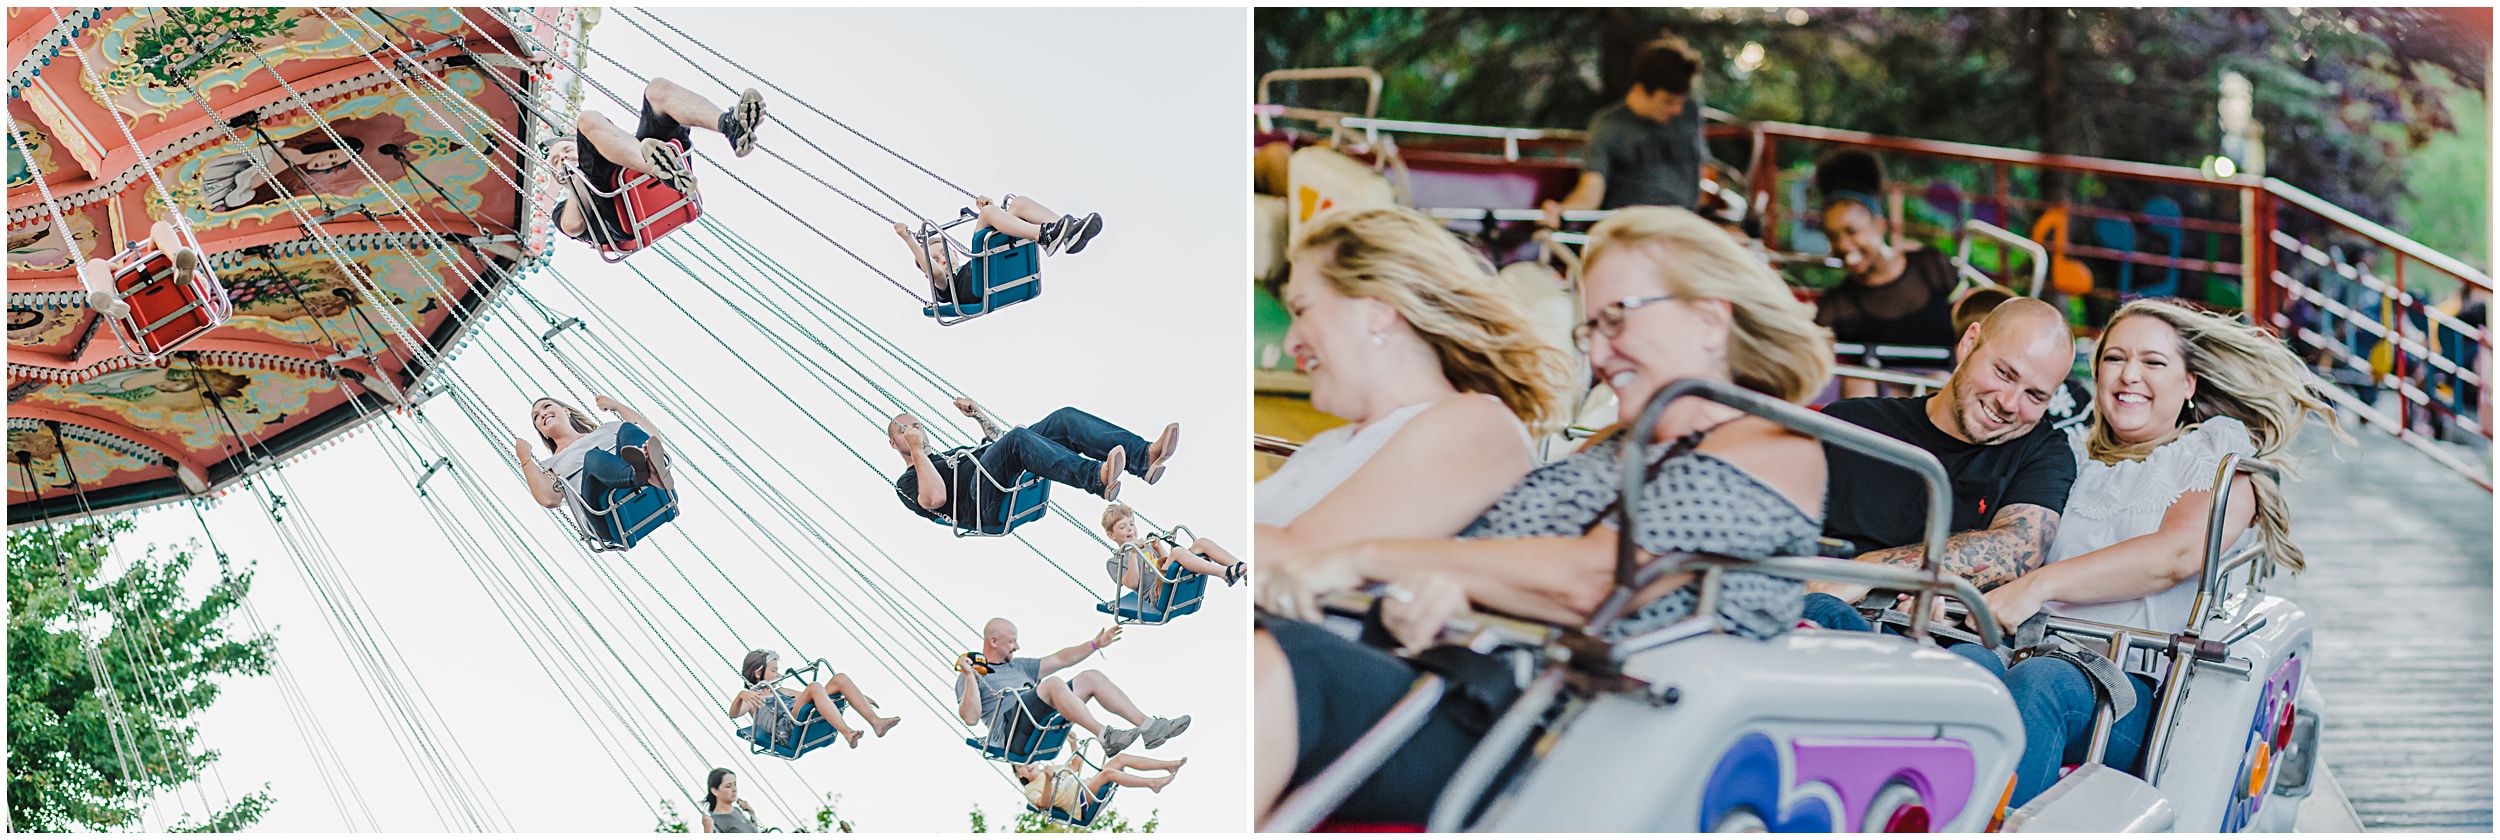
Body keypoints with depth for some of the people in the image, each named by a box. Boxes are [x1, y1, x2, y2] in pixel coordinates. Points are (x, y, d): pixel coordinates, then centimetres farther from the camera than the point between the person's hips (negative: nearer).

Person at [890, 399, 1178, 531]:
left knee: (1065, 419, -14)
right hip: (989, 501, -7)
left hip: (1018, 478, 7)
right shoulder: (907, 482, 20)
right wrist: (917, 451, 2)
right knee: (1018, 437, -35)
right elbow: (936, 498, -4)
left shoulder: (955, 452, 43)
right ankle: (1098, 479, -58)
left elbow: (1001, 439, 40)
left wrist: (978, 413, 32)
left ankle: (1145, 456, -36)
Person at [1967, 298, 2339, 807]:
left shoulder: (2217, 449, 15)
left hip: (2136, 685, -3)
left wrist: (2037, 586, -19)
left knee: (2038, 684, -38)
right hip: (2031, 654, 3)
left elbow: (2178, 552, -6)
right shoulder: (2069, 455, 30)